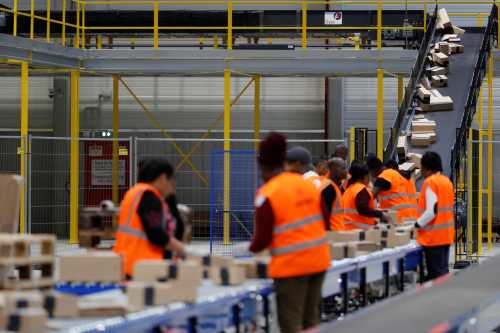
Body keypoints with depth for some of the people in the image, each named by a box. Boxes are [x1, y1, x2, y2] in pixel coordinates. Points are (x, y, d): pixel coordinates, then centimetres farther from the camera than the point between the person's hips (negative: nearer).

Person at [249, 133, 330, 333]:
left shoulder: (267, 194, -13)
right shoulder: (308, 184, 5)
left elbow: (263, 238, -11)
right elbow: (324, 221, 12)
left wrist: (253, 249, 9)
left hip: (291, 264, -6)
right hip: (318, 259, 6)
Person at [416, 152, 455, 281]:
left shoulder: (430, 182, -14)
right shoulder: (447, 181, 11)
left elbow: (431, 211, -20)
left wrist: (417, 225, -10)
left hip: (434, 236, -8)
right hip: (446, 235, 8)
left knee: (435, 273, -6)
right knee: (443, 271, 13)